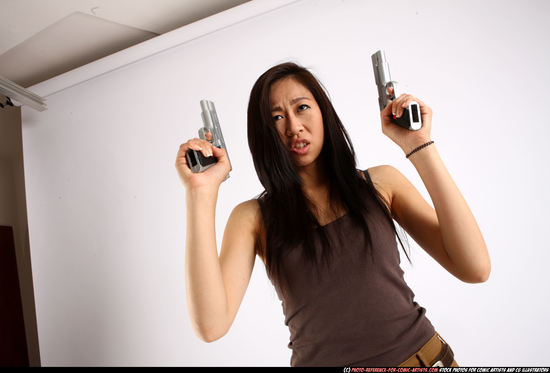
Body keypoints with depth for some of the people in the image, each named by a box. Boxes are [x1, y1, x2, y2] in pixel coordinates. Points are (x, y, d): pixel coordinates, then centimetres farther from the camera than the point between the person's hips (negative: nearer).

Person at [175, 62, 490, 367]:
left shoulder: (381, 182, -1)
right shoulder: (253, 217, -4)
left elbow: (475, 269, -10)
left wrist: (419, 146, -13)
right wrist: (201, 192, -20)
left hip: (422, 356, 1)